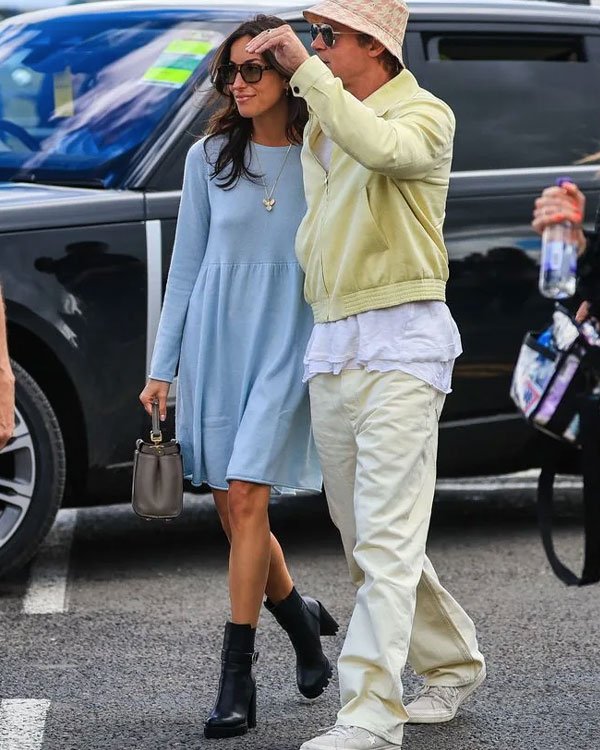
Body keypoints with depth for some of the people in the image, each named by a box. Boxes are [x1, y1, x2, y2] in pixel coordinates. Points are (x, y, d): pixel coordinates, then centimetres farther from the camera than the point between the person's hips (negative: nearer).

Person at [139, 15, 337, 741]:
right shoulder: (210, 158, 5)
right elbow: (185, 269, 9)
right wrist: (161, 368, 7)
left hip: (286, 348, -3)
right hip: (213, 345, 4)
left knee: (246, 498, -12)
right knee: (230, 508, 6)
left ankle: (237, 680, -8)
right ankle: (302, 620, 30)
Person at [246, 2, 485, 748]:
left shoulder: (423, 114, -6)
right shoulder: (318, 130, 16)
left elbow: (376, 146, -31)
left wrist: (305, 68, -26)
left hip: (399, 346, -8)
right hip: (328, 348, 8)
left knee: (385, 539, -11)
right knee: (362, 537, 13)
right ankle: (453, 663, 29)